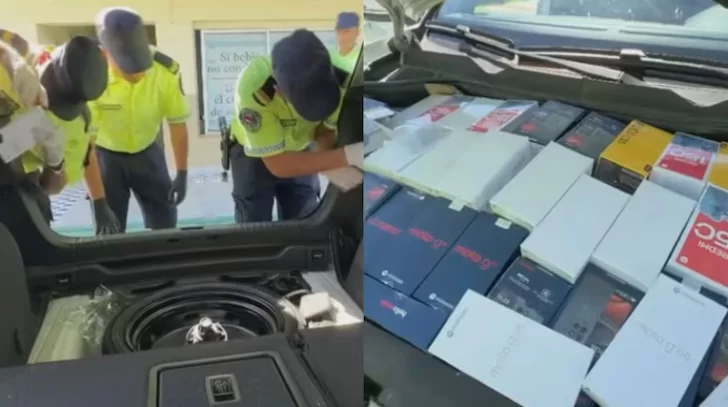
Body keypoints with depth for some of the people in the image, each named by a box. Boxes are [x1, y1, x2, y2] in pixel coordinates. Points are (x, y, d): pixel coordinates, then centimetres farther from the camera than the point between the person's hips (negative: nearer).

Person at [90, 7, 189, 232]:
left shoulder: (166, 71, -24)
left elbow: (177, 123, -9)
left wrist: (182, 174, -7)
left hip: (147, 152, 2)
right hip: (106, 155, -2)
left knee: (165, 224, 8)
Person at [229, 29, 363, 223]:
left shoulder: (339, 78, -30)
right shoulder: (253, 88, -40)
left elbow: (327, 131, -12)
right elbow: (278, 164, -36)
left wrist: (331, 165, -35)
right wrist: (346, 156, -45)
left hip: (301, 150, 3)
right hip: (254, 154, -3)